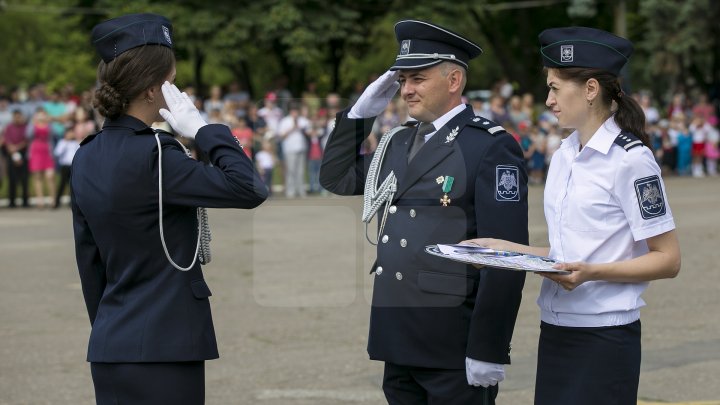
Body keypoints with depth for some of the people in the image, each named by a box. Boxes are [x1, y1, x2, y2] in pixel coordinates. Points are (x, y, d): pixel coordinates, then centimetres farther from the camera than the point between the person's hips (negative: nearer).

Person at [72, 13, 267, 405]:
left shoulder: (87, 157, 9)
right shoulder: (152, 156, -16)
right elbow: (249, 190, -19)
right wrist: (202, 129, -11)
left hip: (109, 345, 8)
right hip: (162, 348, -8)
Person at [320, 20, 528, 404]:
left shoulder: (491, 147, -10)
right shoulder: (398, 142, 13)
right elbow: (336, 178, 22)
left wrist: (489, 350, -18)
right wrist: (361, 112, 9)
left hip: (454, 346, -7)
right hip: (399, 341, 7)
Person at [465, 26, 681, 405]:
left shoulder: (630, 160, -11)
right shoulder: (563, 157, 12)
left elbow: (668, 259, -11)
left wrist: (592, 272, -22)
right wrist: (505, 248, 4)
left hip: (604, 339, -7)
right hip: (556, 330, 7)